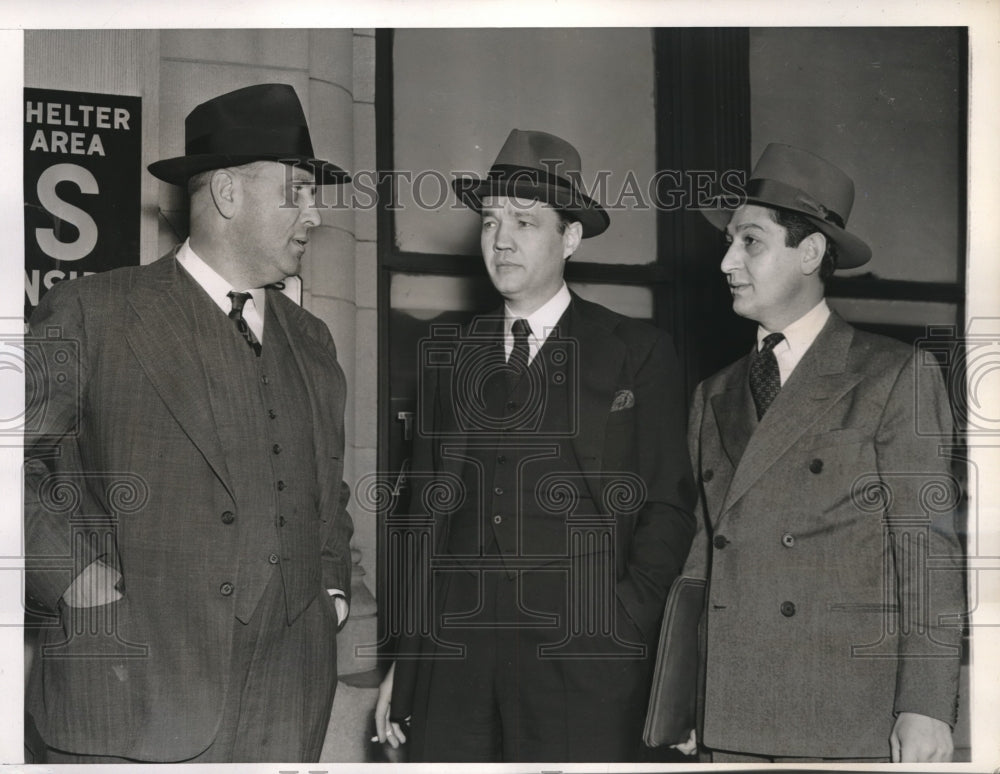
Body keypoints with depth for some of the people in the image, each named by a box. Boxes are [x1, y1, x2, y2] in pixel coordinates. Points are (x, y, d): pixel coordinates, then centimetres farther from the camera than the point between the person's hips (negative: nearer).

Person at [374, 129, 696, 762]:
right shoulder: (448, 356, 13)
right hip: (454, 665, 3)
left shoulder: (639, 354, 3)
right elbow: (427, 514, 13)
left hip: (584, 670, -3)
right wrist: (404, 659, 8)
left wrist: (624, 631, -9)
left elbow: (668, 509, 1)